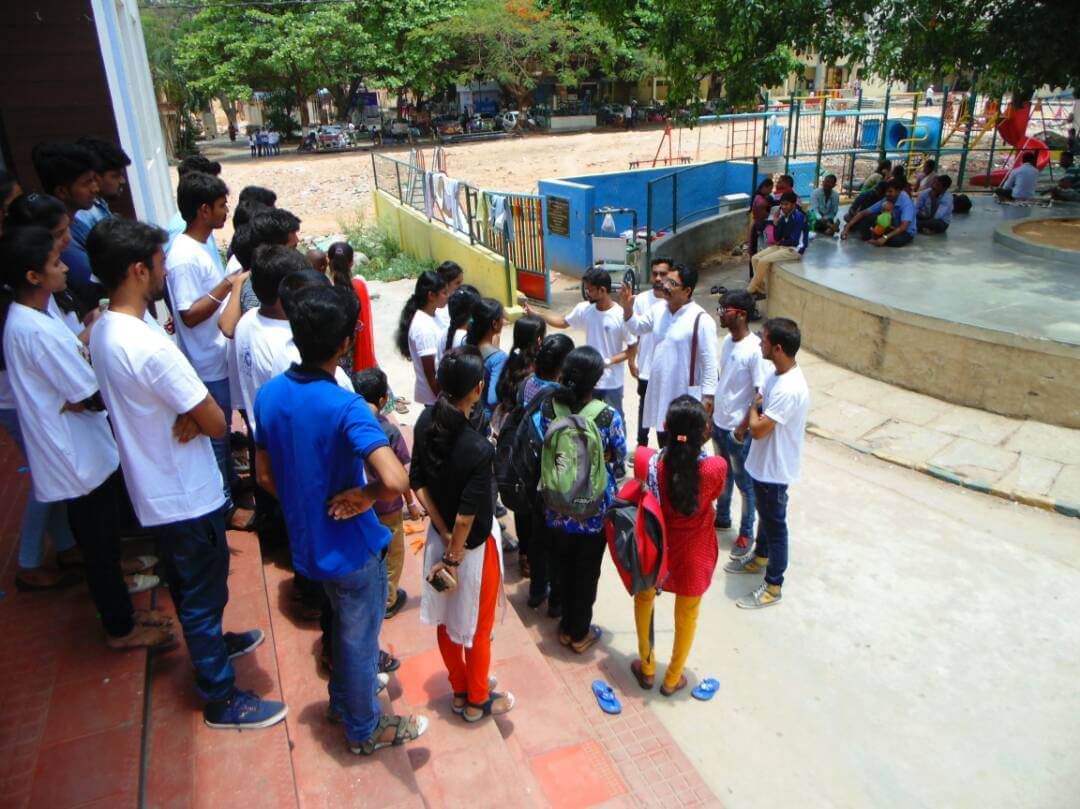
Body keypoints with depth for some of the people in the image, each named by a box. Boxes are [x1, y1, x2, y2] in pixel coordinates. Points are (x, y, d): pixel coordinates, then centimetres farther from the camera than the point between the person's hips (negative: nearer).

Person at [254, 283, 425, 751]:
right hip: (353, 546, -7)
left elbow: (265, 475, 5)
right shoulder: (345, 407, -30)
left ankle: (343, 699, 53)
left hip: (307, 542, 7)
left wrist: (305, 503, 13)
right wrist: (365, 495, -22)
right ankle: (364, 729, 39)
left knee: (347, 622, 31)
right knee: (359, 639, 16)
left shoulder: (269, 394, -7)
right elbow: (396, 481, -42)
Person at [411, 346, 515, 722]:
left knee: (447, 618, 23)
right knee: (476, 625, 17)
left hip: (440, 536, 6)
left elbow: (418, 482, -6)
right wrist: (454, 556, -12)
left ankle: (460, 690, 45)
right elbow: (466, 517, -27)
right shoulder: (479, 449, -33)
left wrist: (444, 534, -3)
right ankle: (477, 701, 38)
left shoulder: (426, 422, -13)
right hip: (474, 543, -6)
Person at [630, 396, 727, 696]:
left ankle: (647, 669, 42)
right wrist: (700, 443, 1)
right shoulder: (716, 467, -25)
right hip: (693, 558, 0)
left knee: (644, 600, 28)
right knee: (687, 615, 23)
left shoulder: (652, 464, -24)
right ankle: (672, 679, 41)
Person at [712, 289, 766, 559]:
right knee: (723, 475, 25)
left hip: (738, 429, -8)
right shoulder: (727, 341, 2)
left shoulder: (755, 350, -24)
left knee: (744, 483, 9)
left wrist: (742, 429, -18)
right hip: (719, 423, 8)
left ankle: (746, 533, 25)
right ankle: (722, 517, 44)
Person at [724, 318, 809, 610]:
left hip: (775, 469, -9)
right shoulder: (776, 373, -2)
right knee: (764, 514, 28)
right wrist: (756, 408, -9)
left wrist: (753, 407, -11)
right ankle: (760, 558, 50)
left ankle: (773, 586, 24)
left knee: (775, 524, 7)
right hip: (763, 462, 9)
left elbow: (758, 429, -29)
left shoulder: (789, 389, -33)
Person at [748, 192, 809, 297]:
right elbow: (777, 238, 7)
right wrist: (775, 223, -8)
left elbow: (794, 241, -20)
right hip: (782, 246, 9)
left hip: (795, 250, -9)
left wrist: (781, 242, -4)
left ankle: (750, 291, -10)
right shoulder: (783, 216, 6)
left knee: (764, 261, -22)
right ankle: (761, 290, -3)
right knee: (755, 259, -4)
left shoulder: (799, 217, -17)